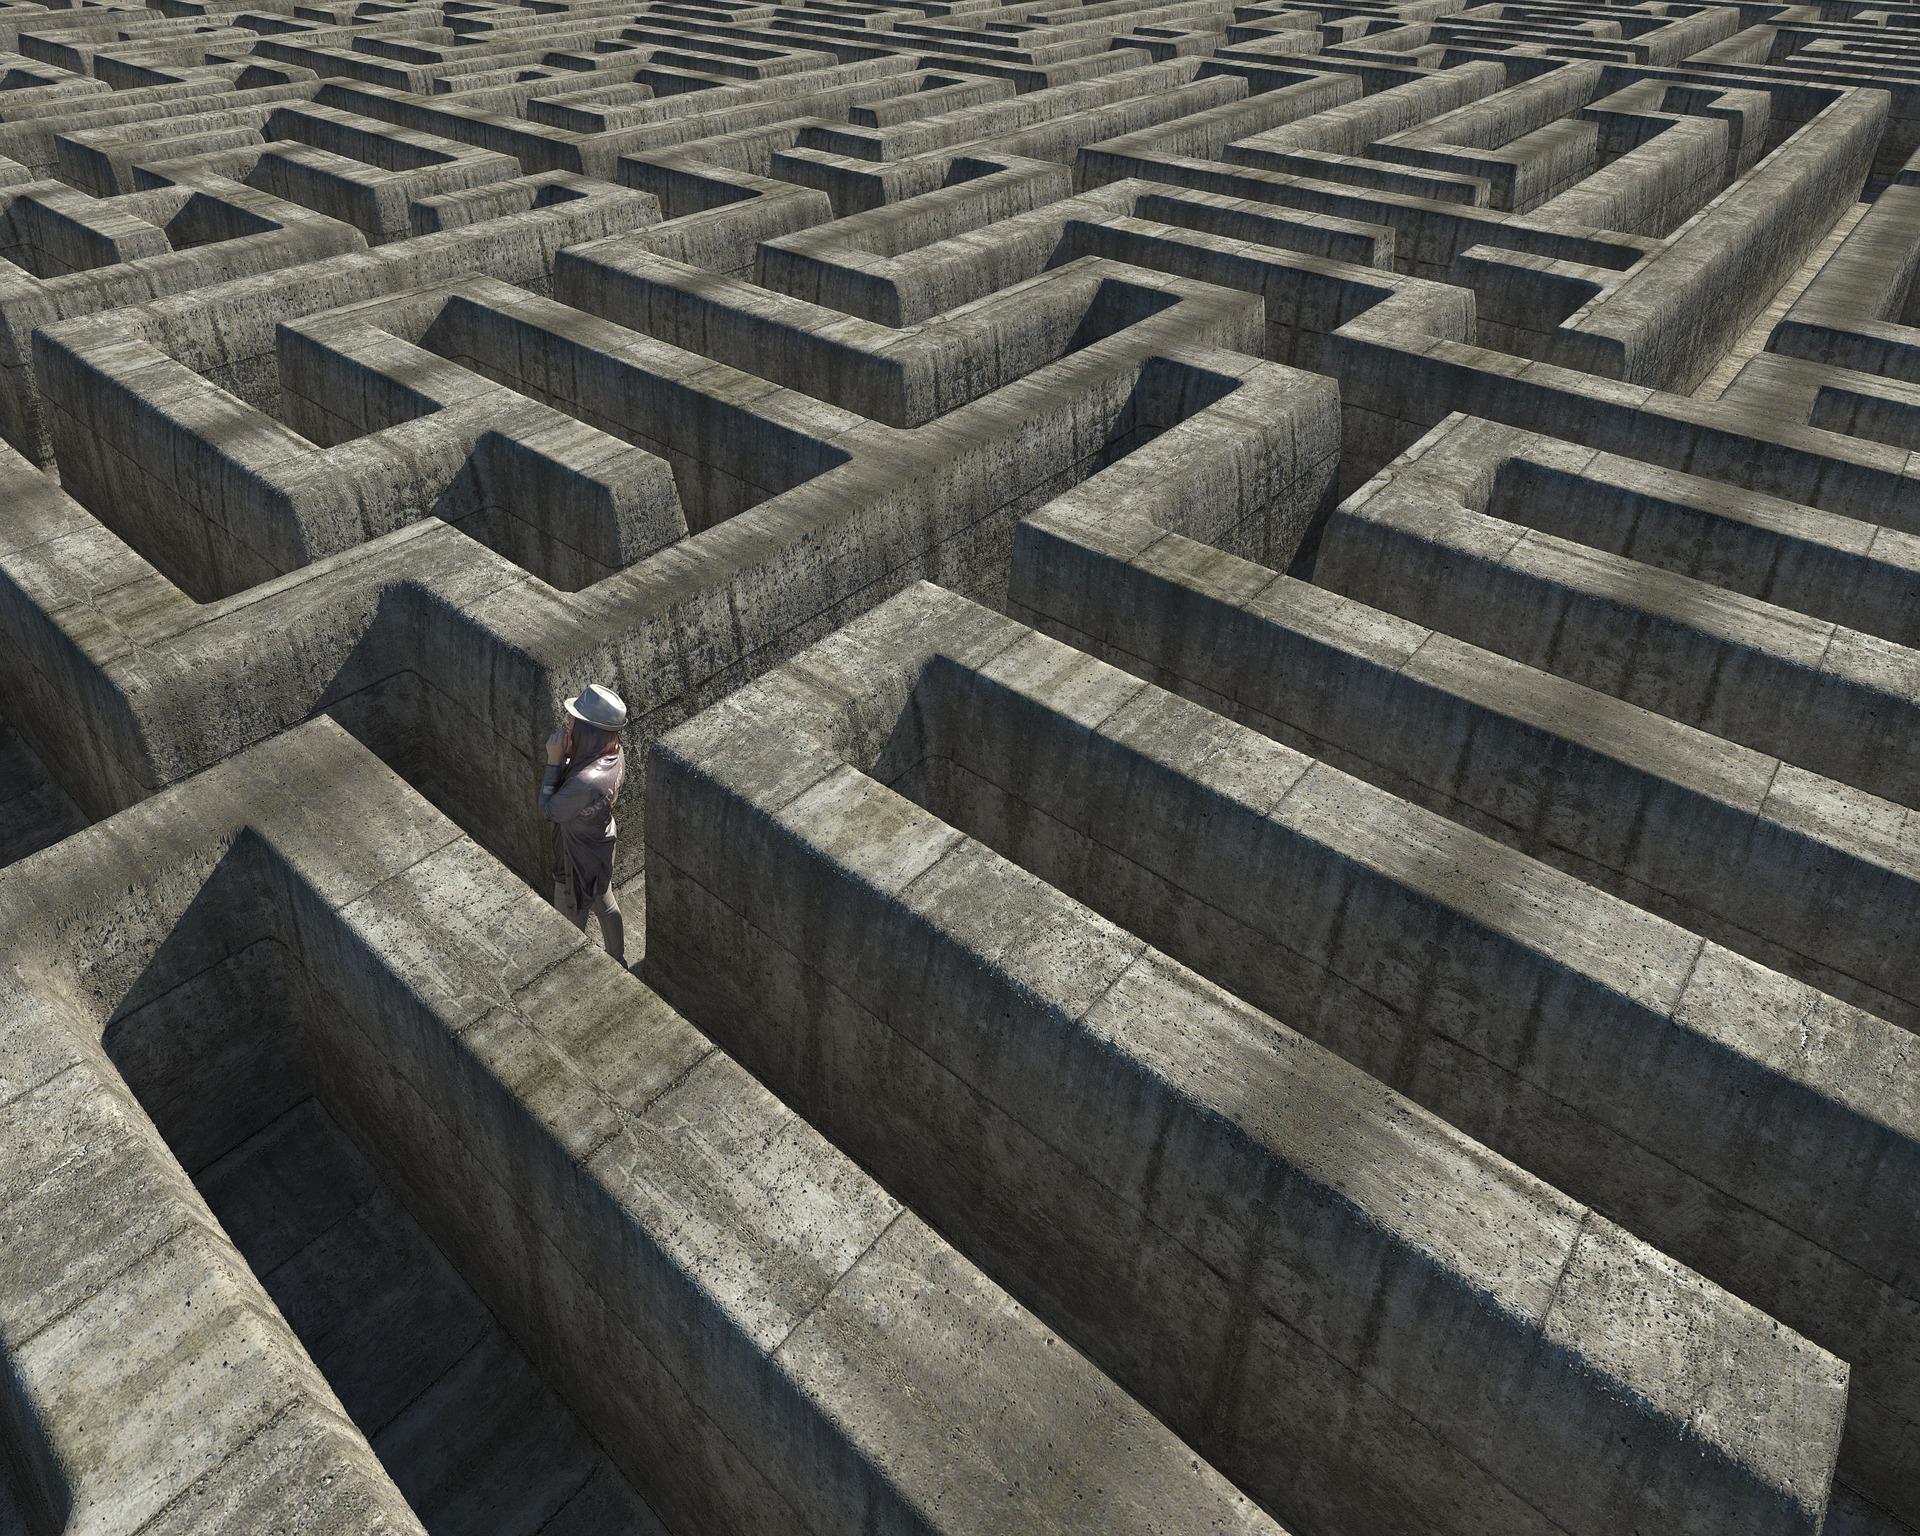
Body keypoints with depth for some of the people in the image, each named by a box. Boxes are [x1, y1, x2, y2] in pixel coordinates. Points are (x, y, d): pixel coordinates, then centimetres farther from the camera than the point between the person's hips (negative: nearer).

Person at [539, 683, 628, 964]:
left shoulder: (586, 781, -43)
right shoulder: (615, 754, -18)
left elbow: (548, 810, -24)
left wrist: (554, 760, -25)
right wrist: (566, 758, -13)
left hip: (580, 861, -8)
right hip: (604, 845, 8)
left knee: (569, 926, 19)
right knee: (606, 904, 32)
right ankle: (618, 960, 55)